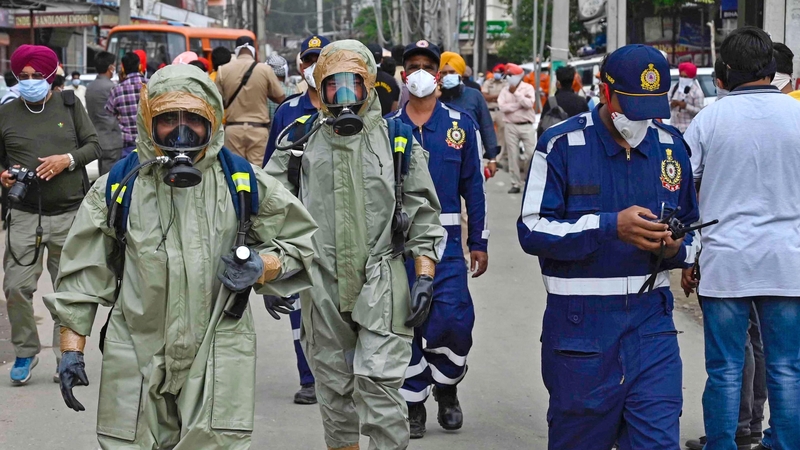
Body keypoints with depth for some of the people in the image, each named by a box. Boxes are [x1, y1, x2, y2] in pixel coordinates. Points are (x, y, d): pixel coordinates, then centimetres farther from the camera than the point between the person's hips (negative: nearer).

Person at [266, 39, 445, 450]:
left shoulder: (399, 142, 5)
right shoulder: (299, 144, 7)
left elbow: (422, 213, 6)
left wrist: (425, 275, -3)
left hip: (382, 284, -2)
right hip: (322, 285, 2)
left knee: (379, 384, -11)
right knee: (334, 388, 11)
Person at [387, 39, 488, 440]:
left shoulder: (461, 125, 5)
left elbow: (473, 186, 6)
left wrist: (479, 242, 3)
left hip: (445, 240, -1)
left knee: (452, 319, -11)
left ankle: (446, 388, 15)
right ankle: (413, 403, 17)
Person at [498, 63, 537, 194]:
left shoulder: (528, 88, 2)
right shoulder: (505, 90, 7)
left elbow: (529, 103, -15)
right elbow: (502, 107, -8)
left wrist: (515, 93, -12)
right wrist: (520, 104, -12)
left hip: (527, 126, -2)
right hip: (511, 126, 2)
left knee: (532, 154, -6)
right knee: (513, 156, 3)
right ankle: (515, 184, 9)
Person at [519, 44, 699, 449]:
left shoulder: (670, 147, 8)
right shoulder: (562, 144, -6)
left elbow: (692, 230, 20)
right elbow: (532, 230, -12)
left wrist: (676, 249, -5)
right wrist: (611, 226, -22)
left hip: (651, 321, 3)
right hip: (579, 322, -3)